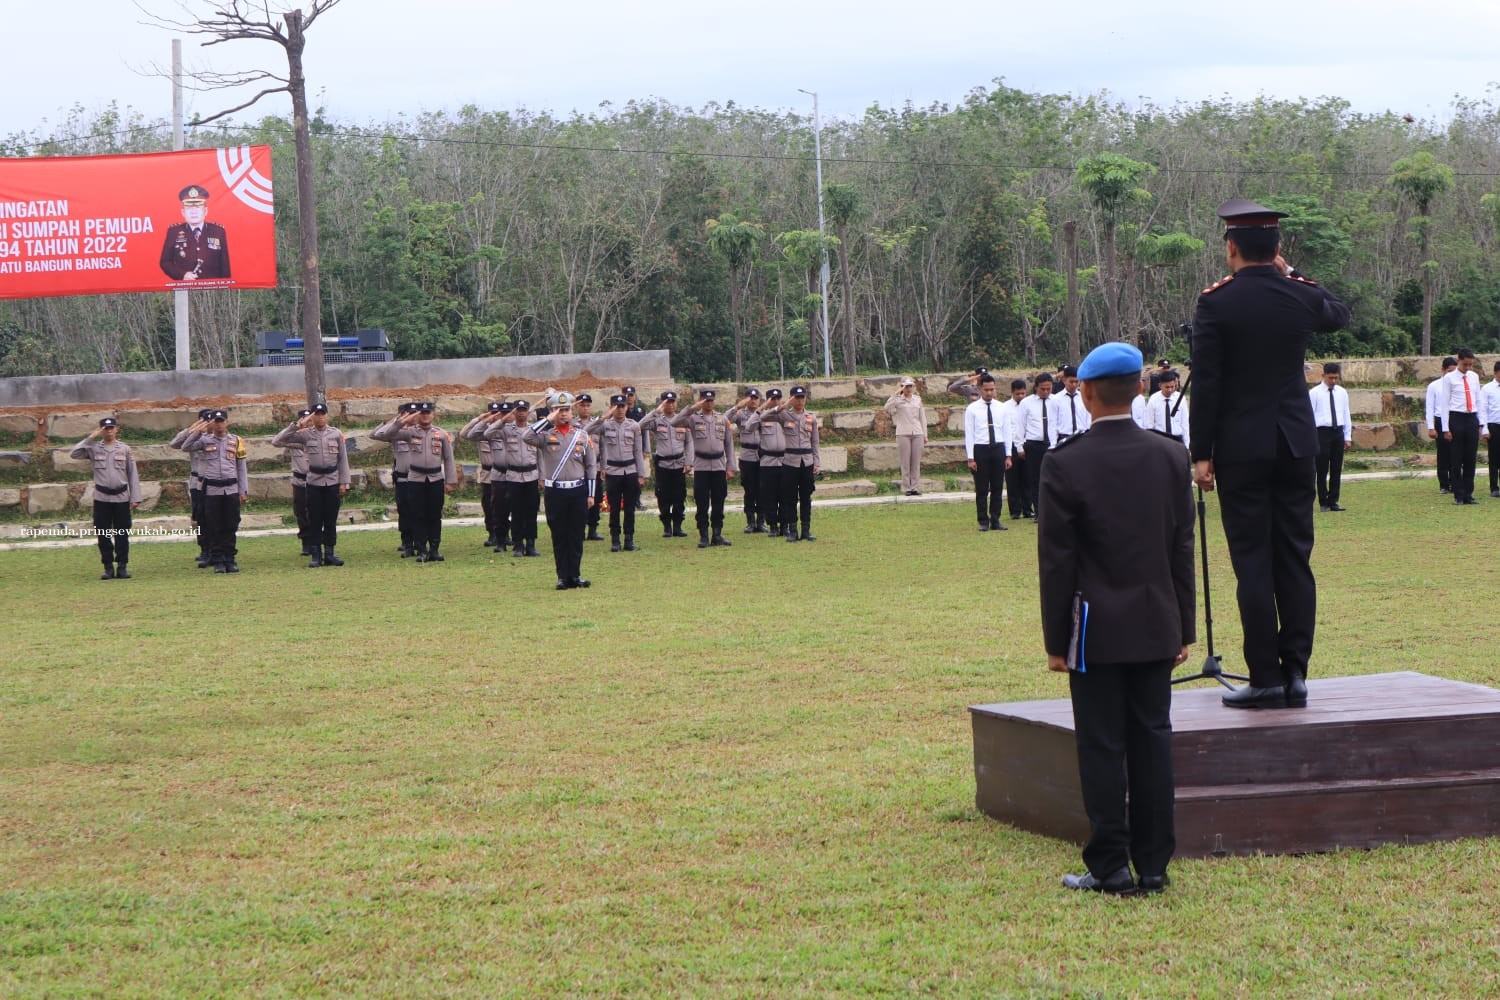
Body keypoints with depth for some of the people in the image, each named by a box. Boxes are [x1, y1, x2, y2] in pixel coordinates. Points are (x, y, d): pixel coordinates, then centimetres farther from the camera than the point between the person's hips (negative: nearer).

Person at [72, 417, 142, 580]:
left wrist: (135, 498, -1)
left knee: (122, 534, 2)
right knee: (103, 534, 2)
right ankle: (108, 568, 9)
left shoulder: (125, 449, 5)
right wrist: (90, 438, -12)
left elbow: (132, 474, 5)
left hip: (121, 498, 0)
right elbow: (75, 454, -12)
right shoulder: (94, 449, 3)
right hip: (102, 498, 0)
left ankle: (122, 567, 7)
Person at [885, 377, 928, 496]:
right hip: (903, 434, -3)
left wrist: (925, 435, 13)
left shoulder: (918, 399, 12)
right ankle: (906, 488, 0)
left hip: (917, 433, 3)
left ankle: (914, 487, 6)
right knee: (905, 462, -3)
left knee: (916, 461, 2)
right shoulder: (898, 400, 3)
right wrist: (896, 394, -16)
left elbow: (922, 418, 16)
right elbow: (887, 407, -16)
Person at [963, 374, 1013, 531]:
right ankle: (983, 522, 6)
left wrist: (1008, 456, 2)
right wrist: (970, 458, -9)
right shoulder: (972, 409, -1)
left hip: (999, 449, 3)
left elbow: (1008, 432, 8)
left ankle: (995, 521, 12)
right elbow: (969, 434, -3)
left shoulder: (1002, 409, 7)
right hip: (980, 449, -3)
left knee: (997, 488, 5)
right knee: (981, 489, 0)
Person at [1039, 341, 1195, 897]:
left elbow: (1056, 560, -8)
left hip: (1097, 629, -4)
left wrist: (1056, 640, -2)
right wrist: (1184, 628, 13)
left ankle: (1110, 867, 2)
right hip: (1157, 628, 4)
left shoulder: (1065, 464, -11)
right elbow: (1182, 550, 6)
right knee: (1152, 741, 7)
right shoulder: (1170, 458, 1)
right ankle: (1153, 866, 10)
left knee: (1102, 747, 1)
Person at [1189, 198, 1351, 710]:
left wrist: (1201, 454, -5)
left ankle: (1265, 677, -4)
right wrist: (1291, 275, 21)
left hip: (1241, 448, -4)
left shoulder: (1215, 304, -10)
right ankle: (1295, 673, 7)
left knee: (1253, 563, -2)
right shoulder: (1302, 297, 2)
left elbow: (1205, 383, -10)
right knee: (1295, 560, 7)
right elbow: (1339, 315, 27)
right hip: (1296, 445, 4)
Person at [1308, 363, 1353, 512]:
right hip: (1322, 432, -4)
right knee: (1322, 470, -2)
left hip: (1338, 432, 4)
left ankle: (1333, 501, 12)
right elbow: (1310, 415, -3)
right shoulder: (1314, 393, -2)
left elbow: (1346, 415, 14)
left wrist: (1348, 436, 9)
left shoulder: (1342, 392, 11)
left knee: (1337, 469, 6)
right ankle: (1323, 503, 5)